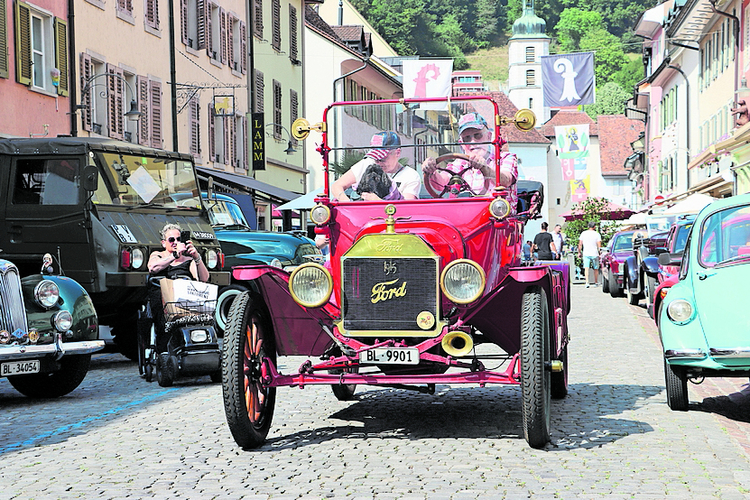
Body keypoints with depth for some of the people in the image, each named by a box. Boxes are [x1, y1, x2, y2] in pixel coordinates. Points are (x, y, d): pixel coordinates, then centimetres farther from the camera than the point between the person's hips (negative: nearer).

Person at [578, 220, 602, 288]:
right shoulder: (597, 234, -2)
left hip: (586, 254, 1)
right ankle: (596, 282, 23)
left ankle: (587, 282, -20)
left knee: (586, 268, -5)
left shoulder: (583, 233, 4)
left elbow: (580, 244, 5)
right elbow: (599, 246, -6)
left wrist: (579, 252, 15)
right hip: (594, 254, -1)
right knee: (596, 269, 13)